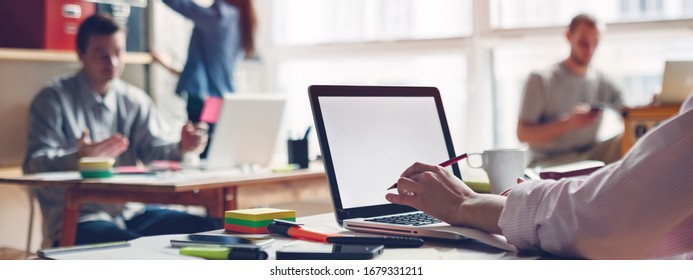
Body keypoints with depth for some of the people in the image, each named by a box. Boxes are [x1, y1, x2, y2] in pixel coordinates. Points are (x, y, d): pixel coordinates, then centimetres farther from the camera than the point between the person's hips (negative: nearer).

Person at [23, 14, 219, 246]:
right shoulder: (54, 99, 0)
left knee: (208, 229, -11)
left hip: (131, 212, 6)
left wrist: (181, 148, -17)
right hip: (76, 222, -6)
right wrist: (78, 157, -31)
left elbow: (156, 149, 7)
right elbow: (35, 164, -11)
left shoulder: (135, 100, 15)